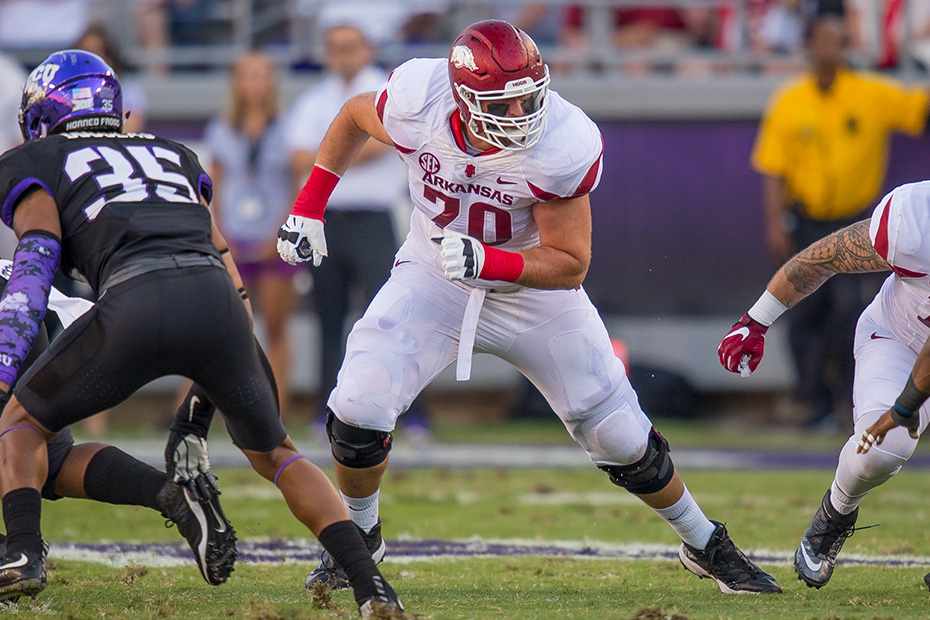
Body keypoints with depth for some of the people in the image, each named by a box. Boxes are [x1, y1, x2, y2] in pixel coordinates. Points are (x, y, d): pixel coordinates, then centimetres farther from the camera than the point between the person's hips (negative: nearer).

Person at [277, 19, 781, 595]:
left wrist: (489, 263, -38)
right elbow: (355, 115, 1)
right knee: (358, 407, -18)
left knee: (622, 439, 2)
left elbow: (571, 264, -21)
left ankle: (705, 546, 27)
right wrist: (310, 206, 0)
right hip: (435, 279, 1)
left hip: (531, 284, -1)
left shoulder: (562, 147, -30)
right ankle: (359, 536, 11)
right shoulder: (417, 102, -25)